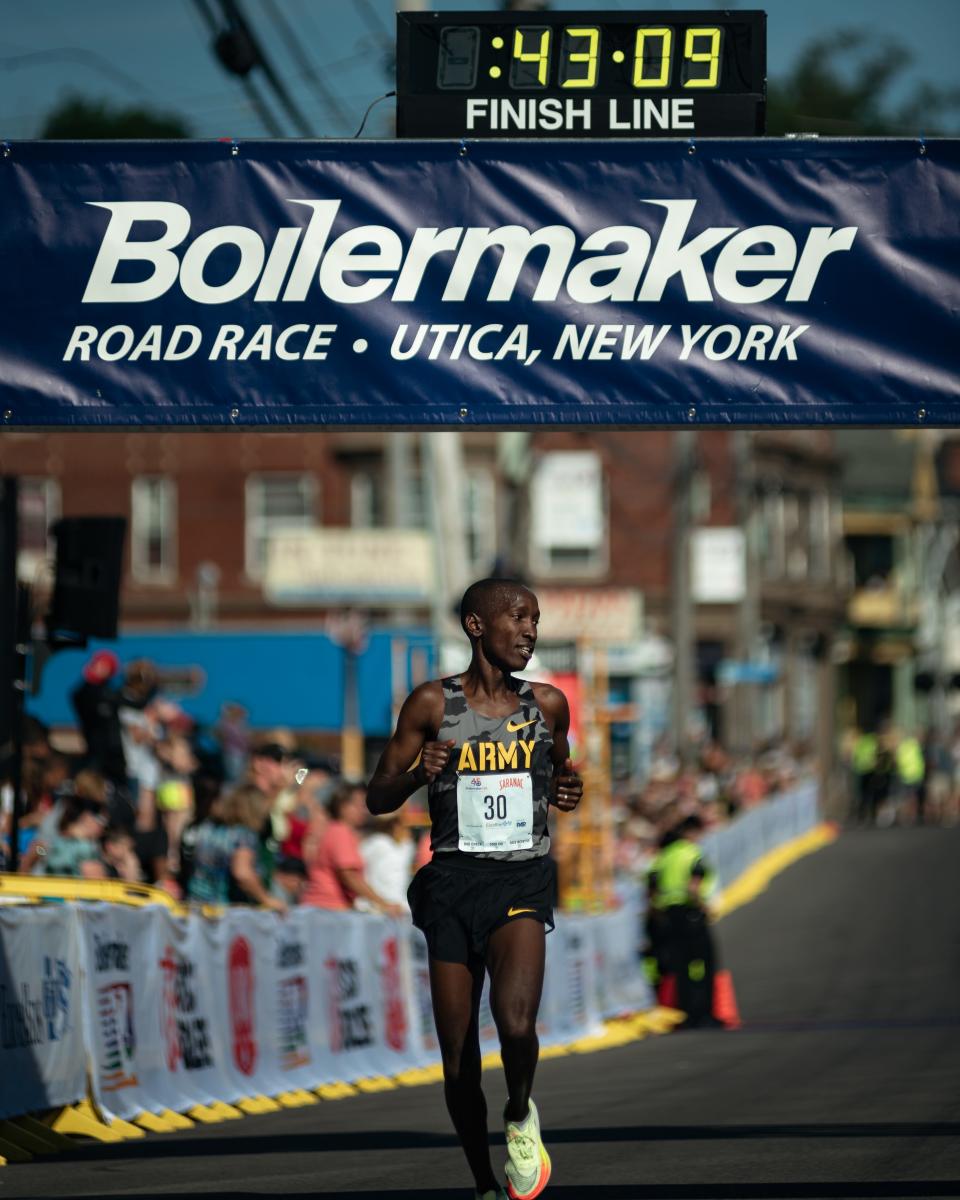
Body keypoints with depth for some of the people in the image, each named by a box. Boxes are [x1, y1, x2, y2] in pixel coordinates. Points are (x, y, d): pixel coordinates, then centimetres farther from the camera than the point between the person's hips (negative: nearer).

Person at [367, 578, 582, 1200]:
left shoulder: (547, 704, 7)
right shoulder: (432, 703, 0)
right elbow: (377, 798, 4)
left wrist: (568, 792, 2)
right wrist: (418, 772, -17)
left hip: (523, 876, 0)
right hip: (454, 876, 0)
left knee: (516, 1023, -26)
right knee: (458, 1060, 2)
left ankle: (521, 1115, 6)